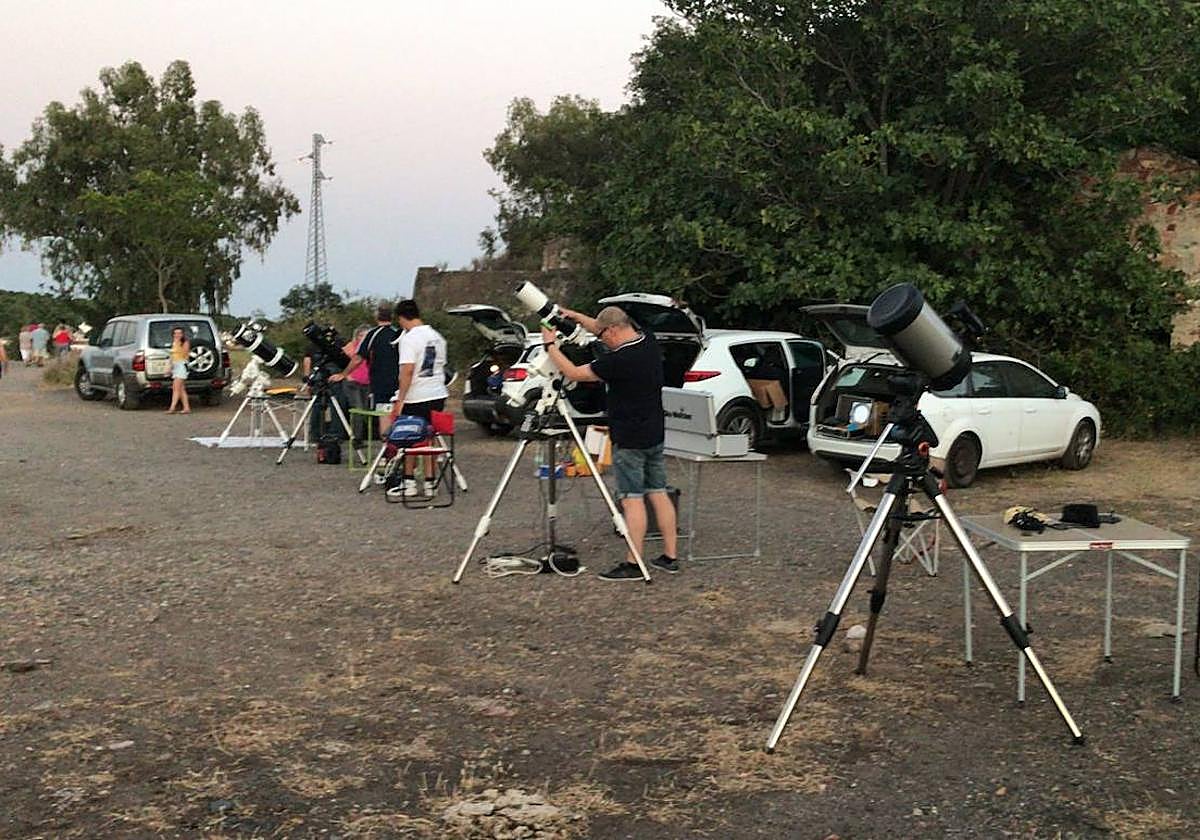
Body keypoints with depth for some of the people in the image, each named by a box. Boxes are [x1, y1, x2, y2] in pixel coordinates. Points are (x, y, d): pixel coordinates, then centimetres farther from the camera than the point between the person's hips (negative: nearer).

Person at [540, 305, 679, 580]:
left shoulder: (619, 361, -22)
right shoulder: (649, 341, 4)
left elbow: (574, 373, -11)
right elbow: (599, 327, 20)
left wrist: (550, 345, 0)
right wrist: (575, 316, 16)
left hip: (629, 440, -8)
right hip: (654, 435, 8)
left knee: (633, 498, -5)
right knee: (658, 493, 11)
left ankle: (633, 564, -2)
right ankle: (669, 556, 15)